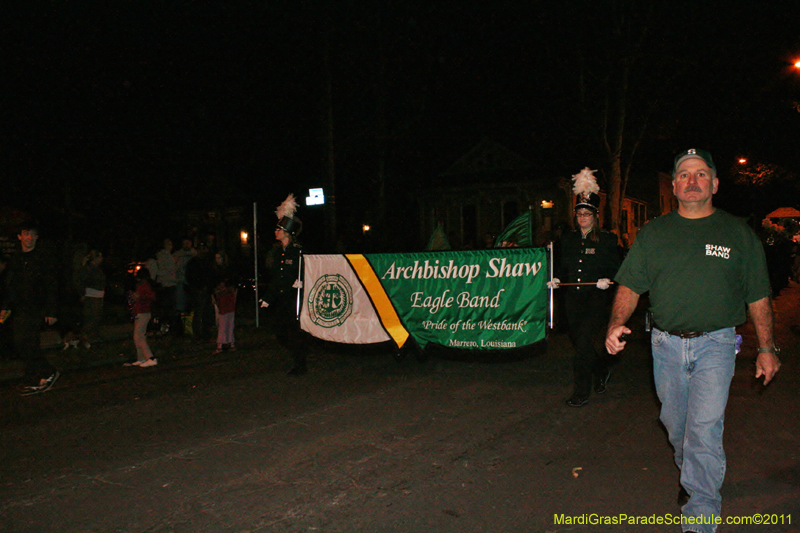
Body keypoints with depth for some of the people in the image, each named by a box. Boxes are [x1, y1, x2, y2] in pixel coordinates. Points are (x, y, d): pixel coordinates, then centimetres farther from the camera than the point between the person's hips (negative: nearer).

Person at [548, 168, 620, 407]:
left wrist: (607, 281, -17)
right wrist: (556, 279, 0)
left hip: (597, 299, -5)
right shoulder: (567, 239, 13)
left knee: (584, 341, -15)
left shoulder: (607, 240, 1)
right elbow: (561, 267, 19)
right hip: (573, 299, 5)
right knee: (579, 343, 11)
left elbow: (616, 269, 2)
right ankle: (602, 370, 41)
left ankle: (581, 392, -6)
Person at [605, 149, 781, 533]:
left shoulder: (738, 234, 4)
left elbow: (759, 297, 8)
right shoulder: (653, 233, 7)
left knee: (704, 428, -10)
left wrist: (766, 348, 6)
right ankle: (691, 474, 43)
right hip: (666, 344, 3)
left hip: (715, 345, -2)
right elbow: (630, 286, 4)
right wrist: (617, 323, -13)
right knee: (674, 423, 15)